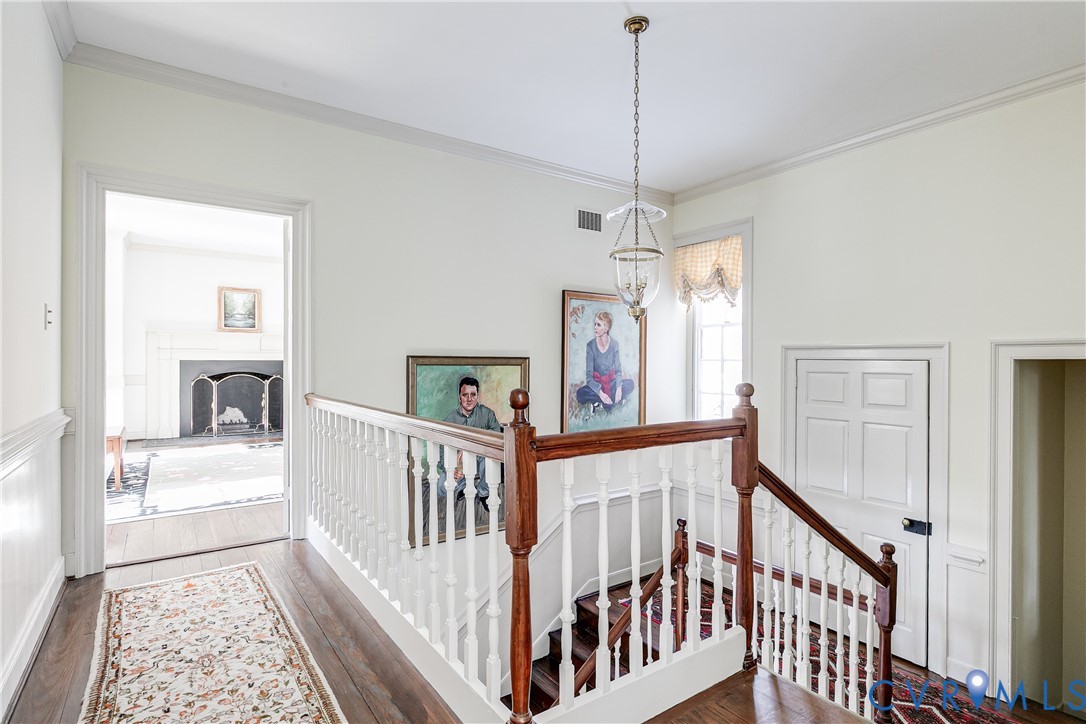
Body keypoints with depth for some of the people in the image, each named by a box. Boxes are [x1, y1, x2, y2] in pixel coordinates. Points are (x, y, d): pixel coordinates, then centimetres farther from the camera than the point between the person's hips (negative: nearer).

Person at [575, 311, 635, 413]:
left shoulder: (614, 344, -5)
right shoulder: (590, 345, -12)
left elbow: (618, 370, -1)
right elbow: (589, 375, -14)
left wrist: (619, 388, -21)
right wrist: (600, 392, -29)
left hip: (611, 382, 2)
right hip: (596, 383, -2)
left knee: (630, 384, -23)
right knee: (581, 393, -30)